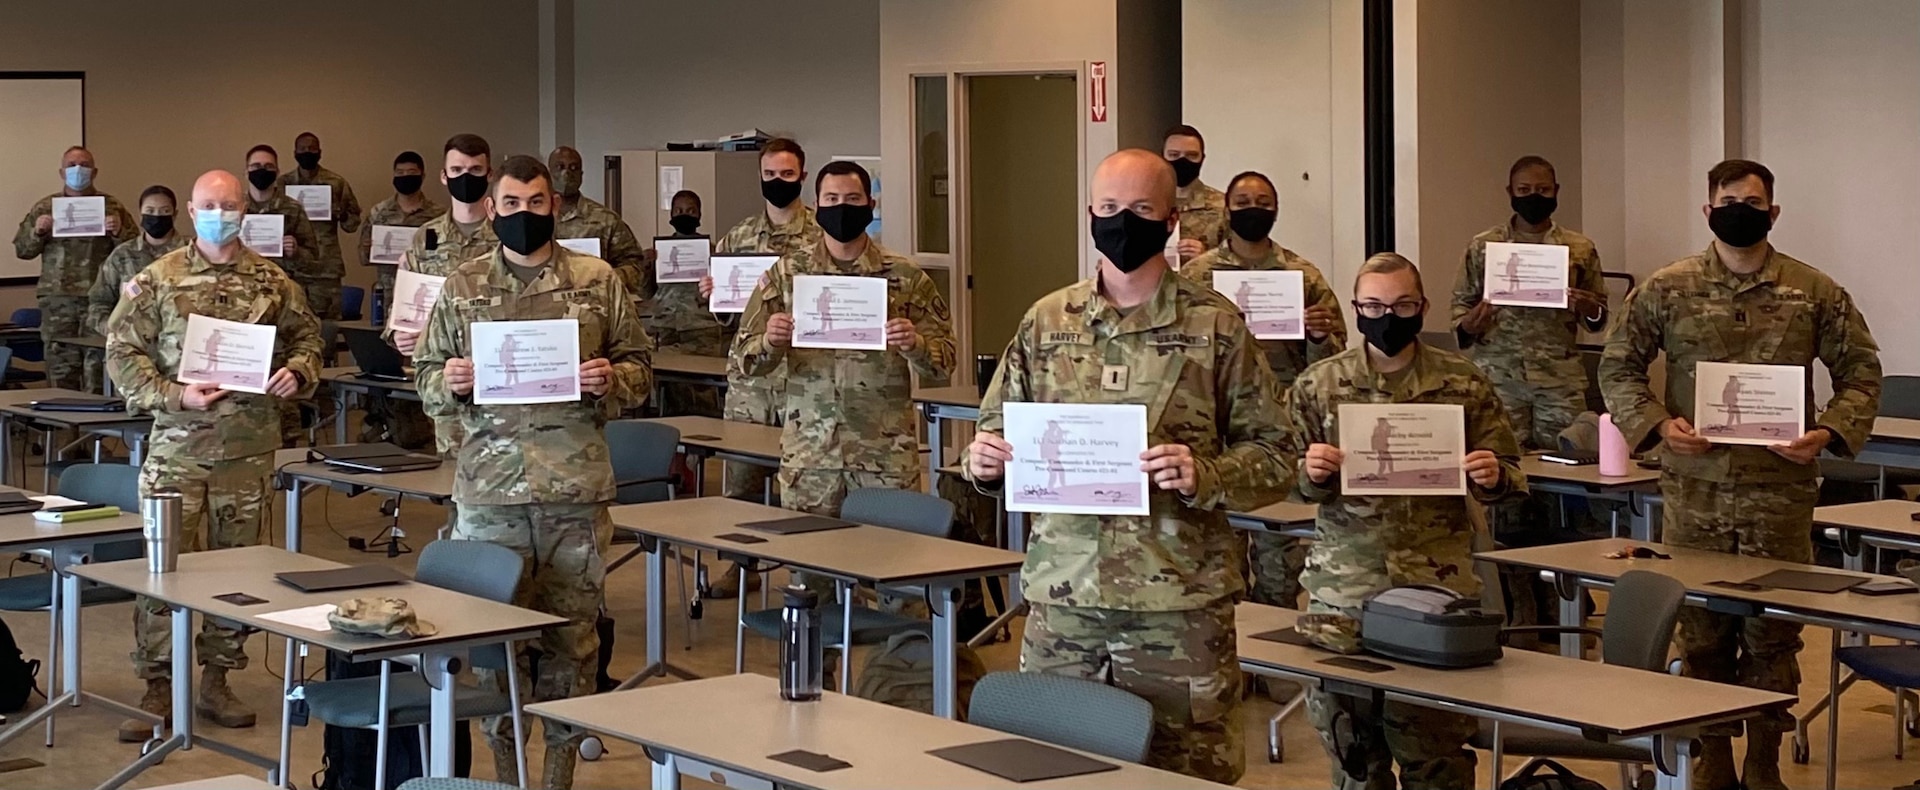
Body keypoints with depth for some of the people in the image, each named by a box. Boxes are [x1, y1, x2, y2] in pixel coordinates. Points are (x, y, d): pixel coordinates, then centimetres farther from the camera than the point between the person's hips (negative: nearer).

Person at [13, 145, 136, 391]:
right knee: (60, 369, 0)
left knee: (97, 367, -5)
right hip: (57, 300, 1)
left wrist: (119, 232, -11)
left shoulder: (112, 207, 9)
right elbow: (22, 250, 13)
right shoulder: (45, 207, 13)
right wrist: (37, 232, -6)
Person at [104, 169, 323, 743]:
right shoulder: (158, 281, 0)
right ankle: (158, 689, 5)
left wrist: (297, 373, -6)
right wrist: (177, 395, -14)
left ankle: (217, 682, 20)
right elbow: (123, 353, -1)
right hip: (177, 445, -2)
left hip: (249, 447, 2)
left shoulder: (273, 283, 6)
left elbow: (307, 338, 16)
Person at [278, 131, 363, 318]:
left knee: (327, 322, -4)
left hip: (326, 267, -1)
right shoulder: (282, 183, 9)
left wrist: (342, 215, -11)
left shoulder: (336, 183, 6)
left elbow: (353, 223, 11)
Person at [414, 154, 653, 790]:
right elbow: (427, 380, 12)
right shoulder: (461, 288, 8)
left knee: (571, 636, 5)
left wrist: (610, 380, -12)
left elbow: (639, 368, 9)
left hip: (576, 493, -1)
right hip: (489, 491, 1)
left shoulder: (598, 282, 5)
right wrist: (450, 383, -10)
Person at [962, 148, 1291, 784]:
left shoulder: (1215, 325, -1)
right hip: (1062, 595, 3)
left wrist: (1205, 476, -18)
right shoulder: (1046, 321, 9)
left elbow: (1273, 454, -1)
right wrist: (983, 462, -6)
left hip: (1180, 602, -3)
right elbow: (997, 432, 16)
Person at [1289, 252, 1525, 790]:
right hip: (1344, 591, 1)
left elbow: (1508, 474, 8)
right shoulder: (1318, 385, 5)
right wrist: (1311, 475, -15)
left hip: (1439, 588, -1)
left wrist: (1493, 478, -14)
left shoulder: (1465, 384, 4)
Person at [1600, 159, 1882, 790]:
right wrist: (1658, 424, -9)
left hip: (1781, 492, 0)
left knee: (1773, 632, 4)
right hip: (1695, 492, 1)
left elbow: (1861, 372, 7)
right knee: (1701, 631, 7)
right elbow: (1618, 368, 7)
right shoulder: (1667, 290, 2)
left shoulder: (1815, 293, 3)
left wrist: (1829, 432, -9)